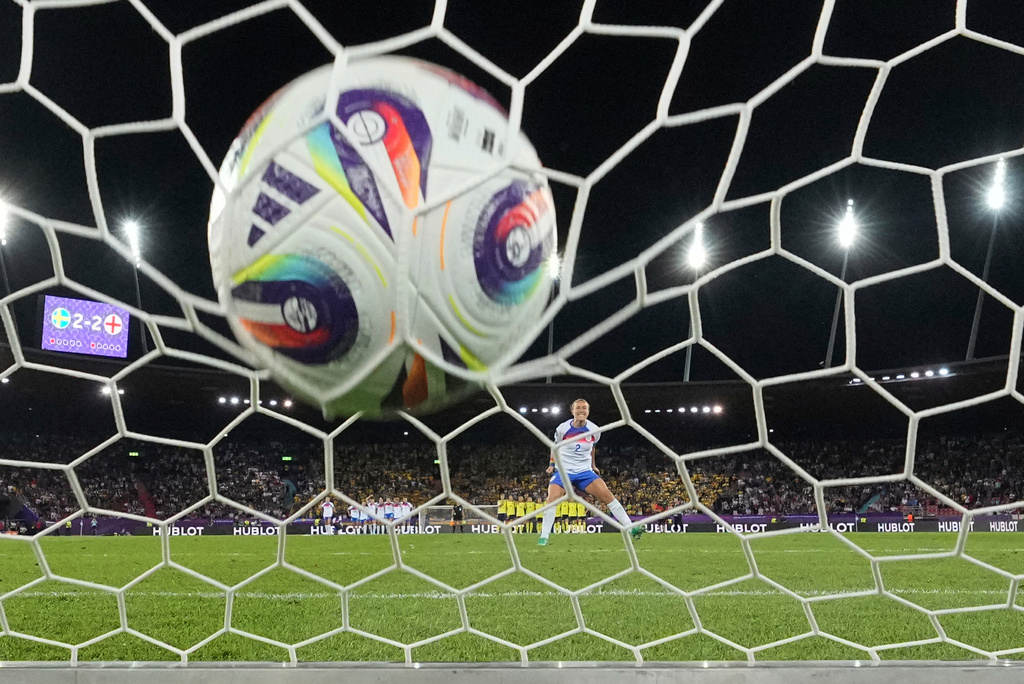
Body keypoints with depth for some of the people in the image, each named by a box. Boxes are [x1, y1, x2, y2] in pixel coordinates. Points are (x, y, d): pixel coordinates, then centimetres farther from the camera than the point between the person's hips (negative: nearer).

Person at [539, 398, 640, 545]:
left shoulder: (594, 430, -4)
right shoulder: (562, 429, -11)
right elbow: (555, 446, 10)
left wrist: (593, 466, 22)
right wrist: (552, 464, 7)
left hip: (585, 472, 2)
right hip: (563, 471, -2)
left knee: (608, 495, -12)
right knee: (552, 499, -23)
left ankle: (630, 529, -5)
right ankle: (544, 537, -12)